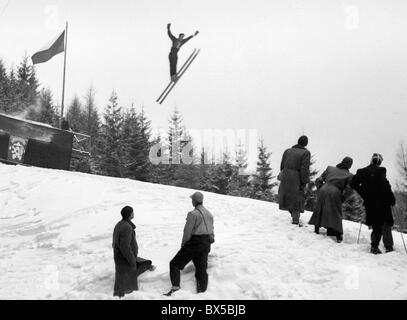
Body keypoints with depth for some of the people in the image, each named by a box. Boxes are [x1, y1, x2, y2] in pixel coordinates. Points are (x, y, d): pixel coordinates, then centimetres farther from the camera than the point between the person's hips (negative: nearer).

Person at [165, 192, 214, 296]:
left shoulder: (193, 214, -14)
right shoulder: (209, 214, 10)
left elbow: (187, 231, -12)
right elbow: (211, 230, 13)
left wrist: (183, 244, 0)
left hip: (194, 242, -7)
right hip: (206, 244, 7)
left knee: (175, 264, 2)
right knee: (202, 269, 13)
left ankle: (175, 287, -9)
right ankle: (202, 291, 10)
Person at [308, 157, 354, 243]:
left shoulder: (330, 168, 14)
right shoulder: (349, 175, 5)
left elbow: (318, 180, 11)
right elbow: (347, 190, -2)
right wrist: (341, 199, 9)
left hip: (323, 190, 3)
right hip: (335, 194, -3)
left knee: (319, 210, 20)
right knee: (335, 213, 8)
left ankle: (316, 229, 31)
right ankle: (338, 235, 6)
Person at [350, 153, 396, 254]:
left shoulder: (362, 171, 2)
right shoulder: (381, 171, -12)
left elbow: (353, 184, 1)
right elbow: (385, 185, -17)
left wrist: (364, 195, 8)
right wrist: (392, 199, -7)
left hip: (369, 203, 4)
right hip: (382, 203, -4)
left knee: (376, 225, 15)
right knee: (386, 224, 11)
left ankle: (374, 246, 7)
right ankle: (389, 246, 9)